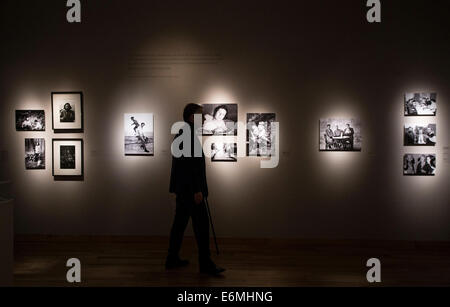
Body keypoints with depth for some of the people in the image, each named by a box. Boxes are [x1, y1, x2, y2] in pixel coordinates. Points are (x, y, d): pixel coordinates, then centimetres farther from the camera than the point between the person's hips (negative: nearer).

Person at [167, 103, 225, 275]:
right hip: (190, 188, -11)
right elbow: (191, 164, -22)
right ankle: (205, 263, 2)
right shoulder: (188, 134, -15)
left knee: (180, 222, 13)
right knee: (202, 224, -5)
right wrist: (197, 190, -22)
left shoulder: (181, 133, 16)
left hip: (182, 188, 11)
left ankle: (172, 259, 20)